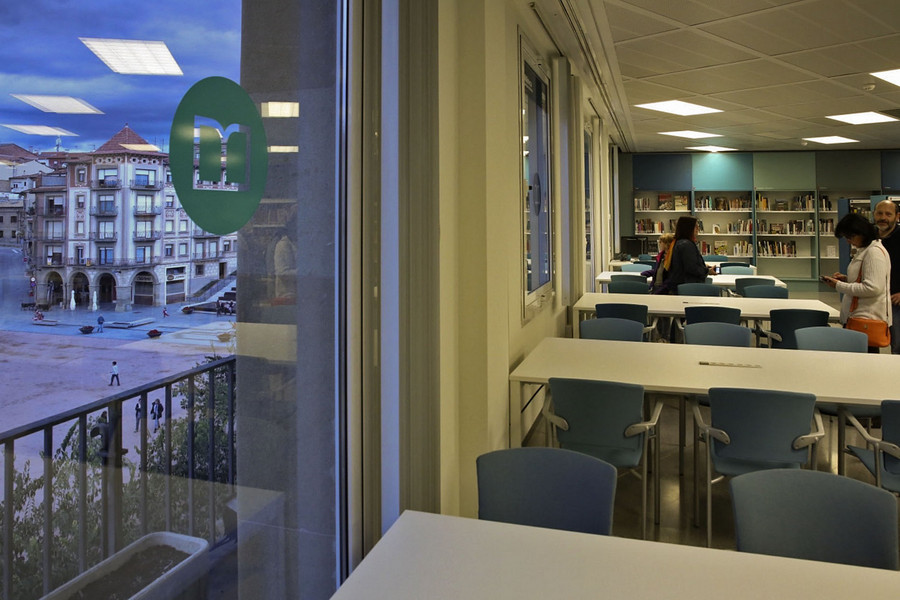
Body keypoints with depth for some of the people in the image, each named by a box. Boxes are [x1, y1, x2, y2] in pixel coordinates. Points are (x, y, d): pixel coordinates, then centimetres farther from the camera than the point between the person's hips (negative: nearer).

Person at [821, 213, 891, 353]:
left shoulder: (875, 252, -13)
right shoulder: (864, 251, 17)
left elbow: (873, 288, -21)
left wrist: (840, 286, -15)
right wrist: (846, 279, 11)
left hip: (868, 319, -9)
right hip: (860, 316, 9)